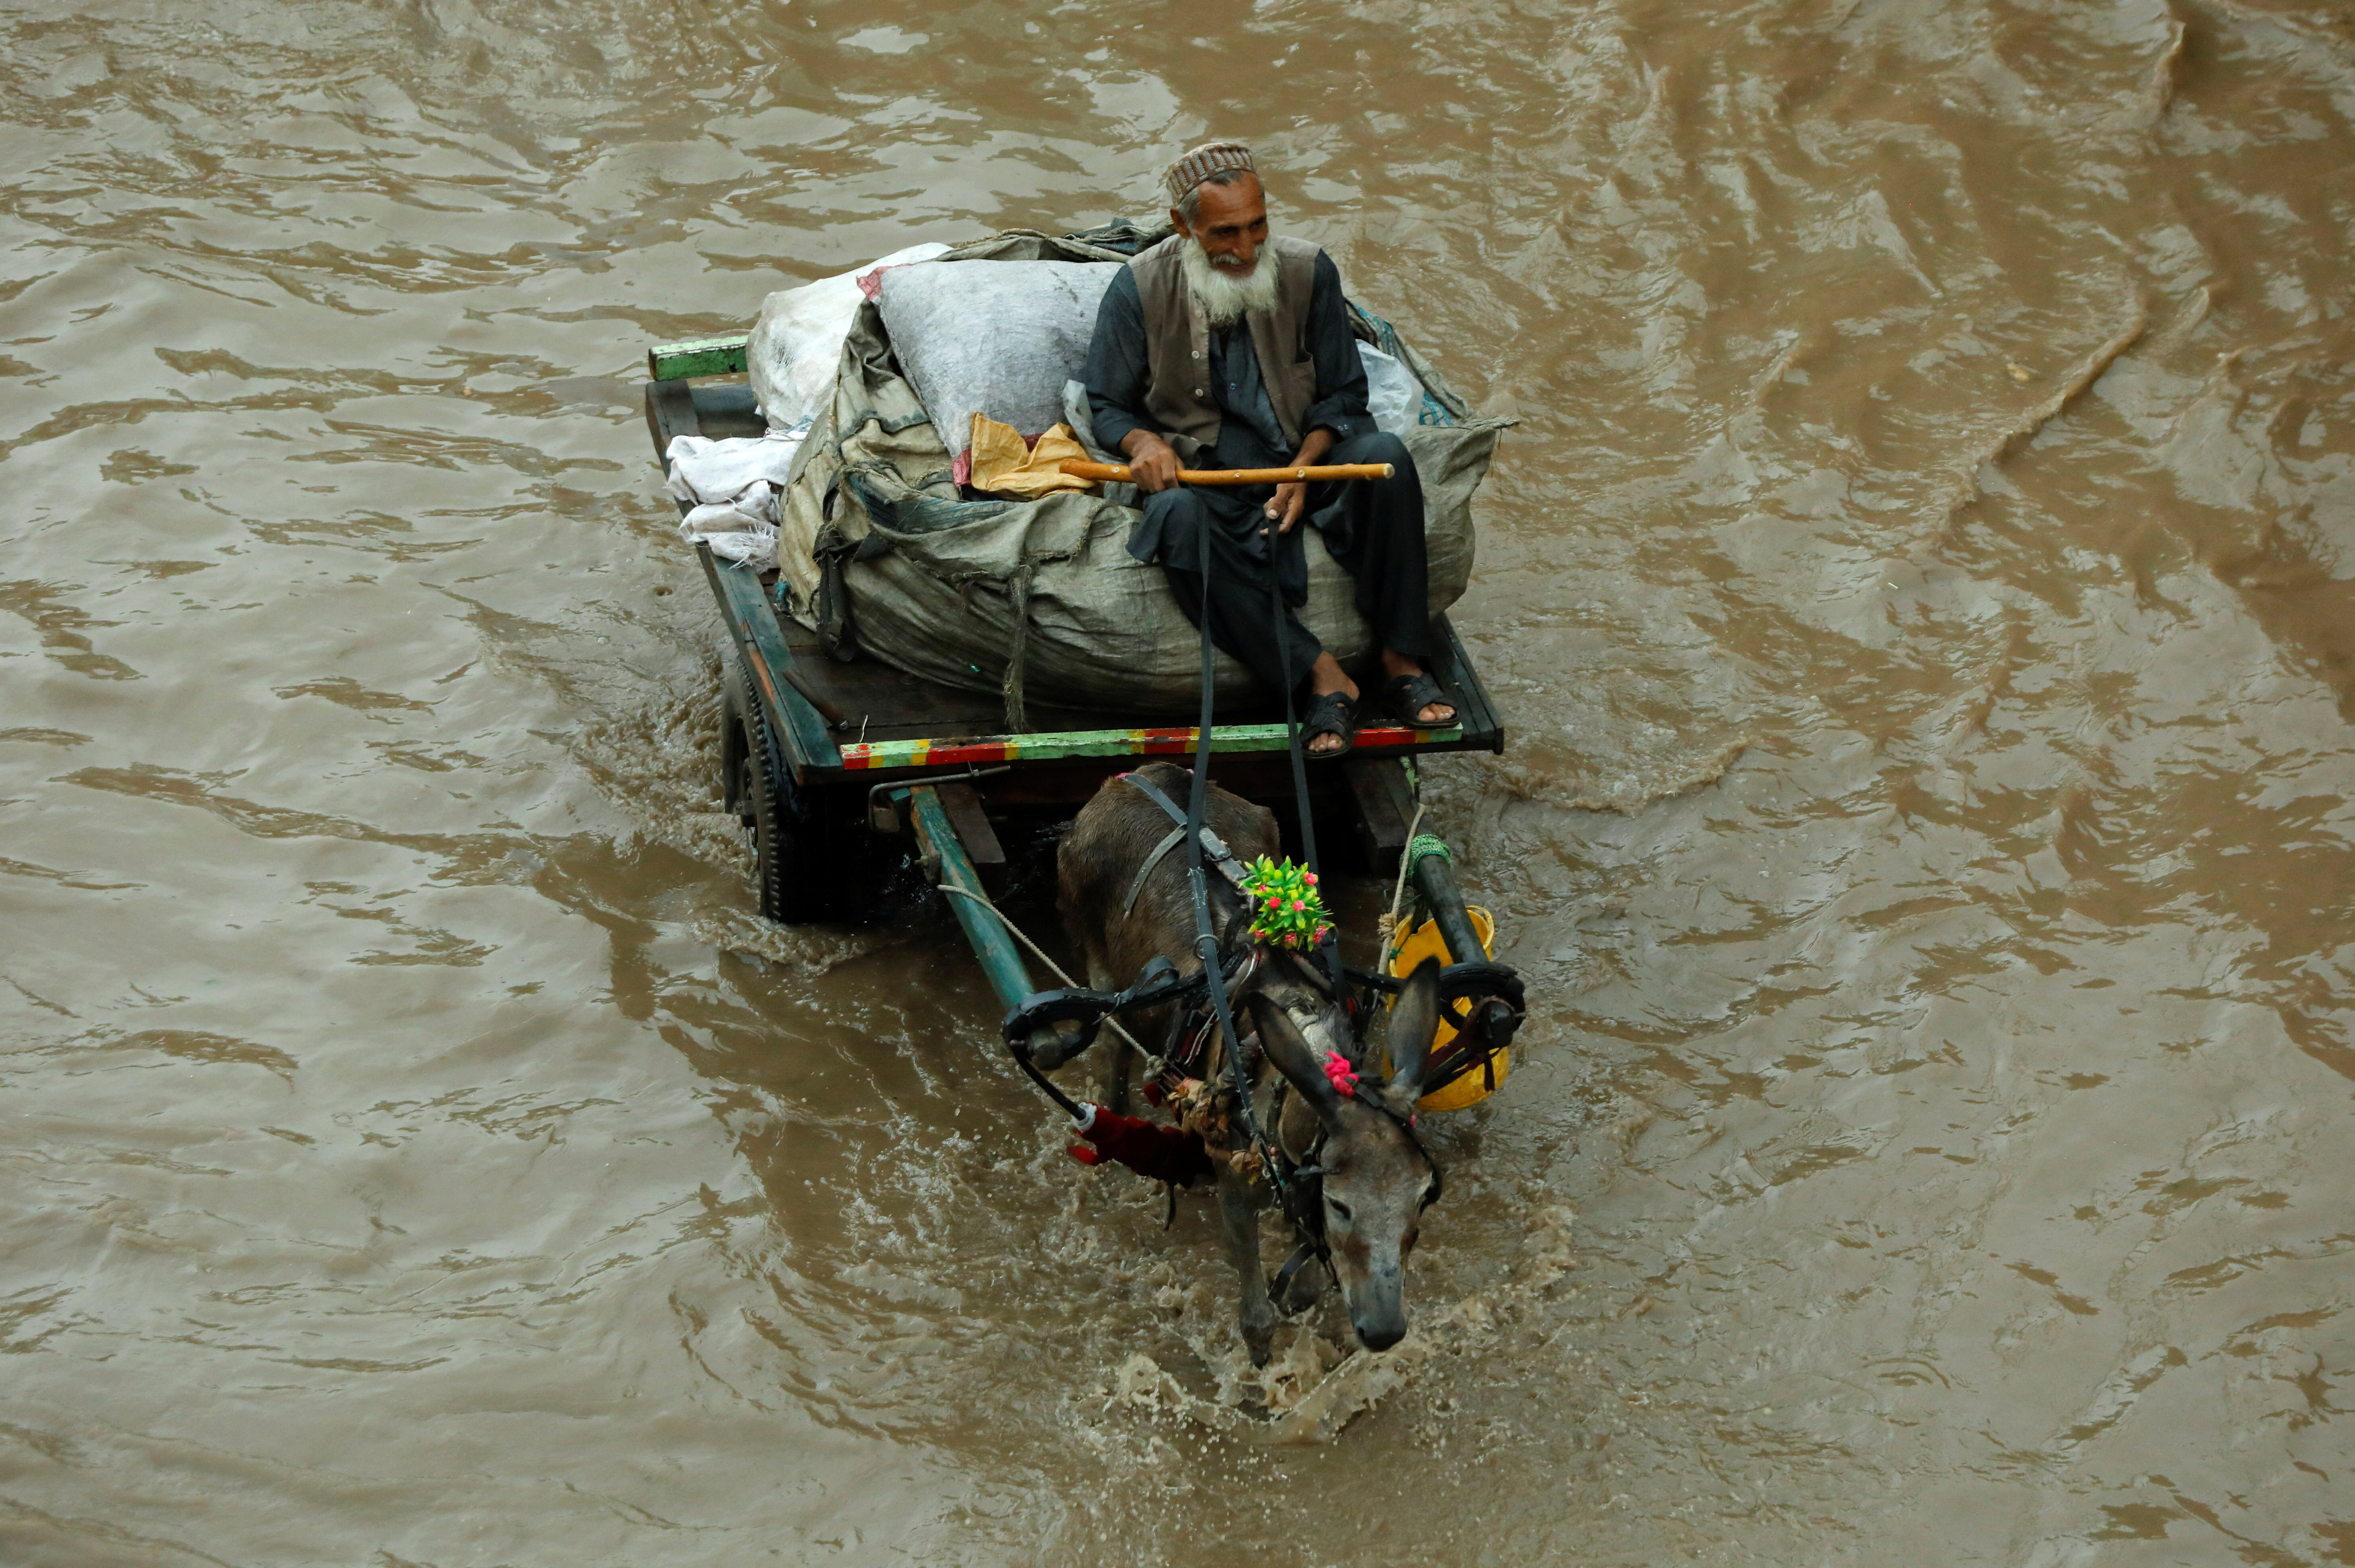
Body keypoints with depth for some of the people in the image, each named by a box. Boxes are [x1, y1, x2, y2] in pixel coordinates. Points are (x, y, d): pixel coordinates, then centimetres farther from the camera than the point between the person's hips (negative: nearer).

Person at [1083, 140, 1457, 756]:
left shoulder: (1308, 271, -2)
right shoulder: (1140, 288, -4)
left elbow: (1343, 394, 4)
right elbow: (1108, 405, 5)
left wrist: (1302, 468, -14)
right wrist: (1143, 442, -19)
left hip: (1302, 455, 2)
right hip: (1200, 468, -1)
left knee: (1384, 456, -30)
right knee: (1177, 516, -37)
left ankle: (1402, 662, -25)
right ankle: (1320, 675, -35)